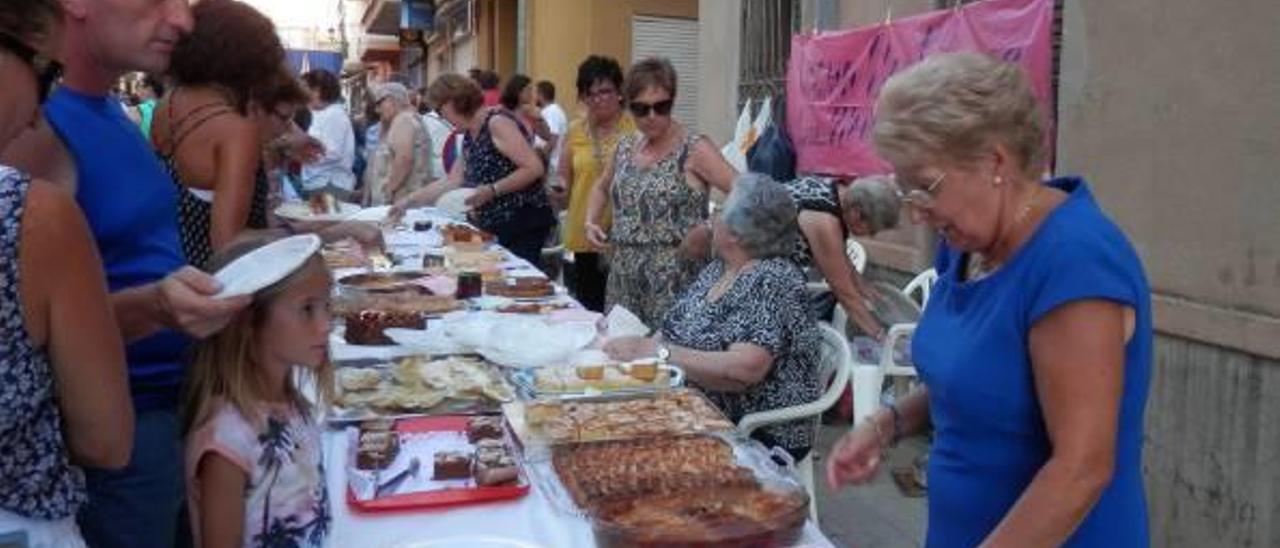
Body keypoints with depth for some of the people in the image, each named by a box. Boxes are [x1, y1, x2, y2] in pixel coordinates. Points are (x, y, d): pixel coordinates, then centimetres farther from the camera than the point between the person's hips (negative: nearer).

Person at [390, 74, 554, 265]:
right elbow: (452, 182, 21)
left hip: (523, 223, -8)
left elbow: (534, 168, -17)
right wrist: (409, 201, 20)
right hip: (494, 227, 8)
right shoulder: (469, 137, 15)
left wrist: (492, 190, -21)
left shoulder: (497, 122, -11)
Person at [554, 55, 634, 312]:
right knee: (589, 309, 7)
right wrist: (559, 188, -5)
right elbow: (564, 180, 15)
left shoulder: (636, 128, -3)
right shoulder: (575, 131, 9)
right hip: (583, 236, 4)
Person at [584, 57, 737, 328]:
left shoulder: (694, 150, -9)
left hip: (675, 285, -6)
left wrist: (710, 229, -25)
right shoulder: (626, 147, 10)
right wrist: (591, 222, 11)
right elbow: (601, 188, 27)